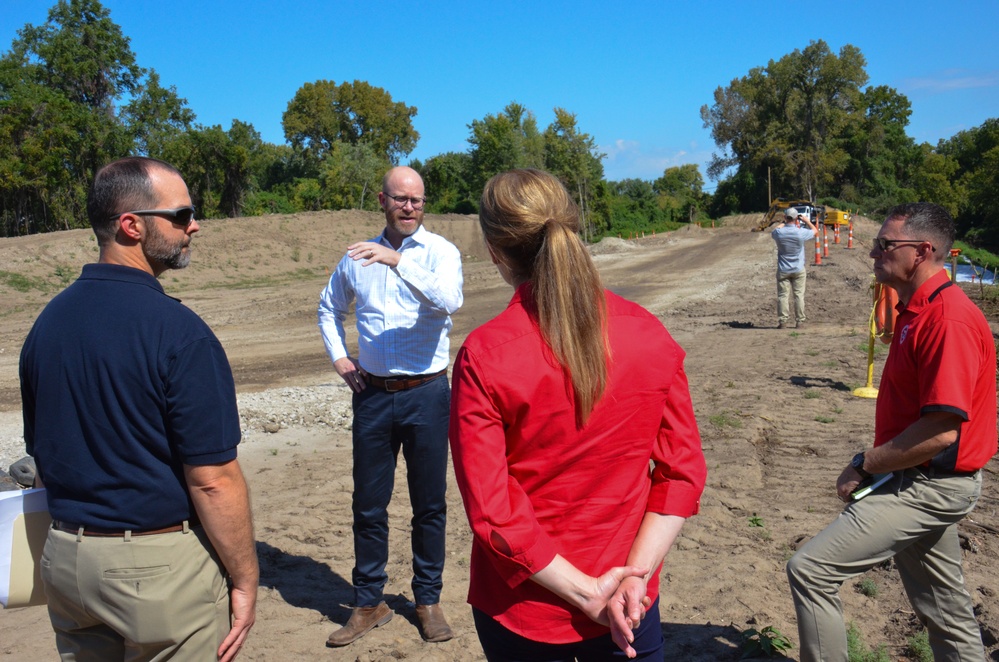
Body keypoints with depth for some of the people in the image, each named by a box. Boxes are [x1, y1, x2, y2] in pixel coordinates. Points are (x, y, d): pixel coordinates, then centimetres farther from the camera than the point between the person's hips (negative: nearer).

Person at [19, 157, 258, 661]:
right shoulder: (178, 331, -20)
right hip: (161, 563, -7)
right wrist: (245, 580, -9)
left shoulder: (46, 322, 2)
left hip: (63, 558, 7)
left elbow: (42, 455, 10)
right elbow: (213, 481, -20)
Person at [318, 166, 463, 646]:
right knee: (368, 505, 10)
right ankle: (368, 603, 25)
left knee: (429, 504, 8)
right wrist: (339, 357, 10)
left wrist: (397, 260, -32)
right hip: (373, 394, 3)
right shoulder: (358, 256, 8)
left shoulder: (440, 251, -3)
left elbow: (449, 300, -24)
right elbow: (330, 308, 24)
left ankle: (428, 600, 26)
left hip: (426, 394, -3)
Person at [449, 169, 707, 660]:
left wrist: (585, 592, -12)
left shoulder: (483, 356, -19)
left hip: (522, 613, -2)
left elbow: (491, 509, -19)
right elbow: (683, 470, -7)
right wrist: (635, 575, -7)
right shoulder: (649, 335, -9)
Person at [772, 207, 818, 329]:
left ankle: (782, 321, 1)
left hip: (783, 270, 0)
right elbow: (815, 232, 7)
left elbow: (773, 232, 16)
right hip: (798, 270, 0)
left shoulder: (779, 232, -11)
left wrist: (784, 223, 21)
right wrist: (807, 221, 17)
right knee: (799, 295, 6)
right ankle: (800, 321, 7)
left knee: (782, 296, 4)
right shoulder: (801, 233, -14)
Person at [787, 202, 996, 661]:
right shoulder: (915, 310, 9)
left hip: (930, 485, -10)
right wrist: (871, 464, 8)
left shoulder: (949, 320, -23)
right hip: (920, 481, 10)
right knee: (945, 612, 21)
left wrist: (864, 466, -17)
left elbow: (943, 430, -26)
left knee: (810, 570, -11)